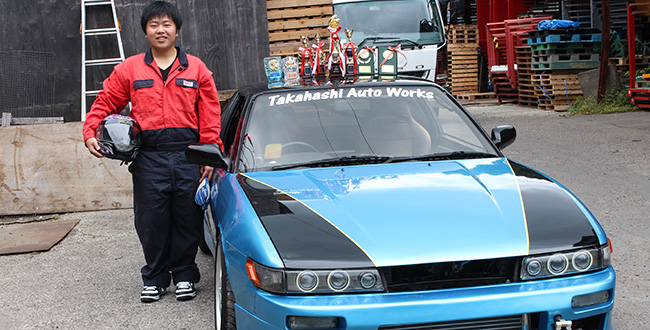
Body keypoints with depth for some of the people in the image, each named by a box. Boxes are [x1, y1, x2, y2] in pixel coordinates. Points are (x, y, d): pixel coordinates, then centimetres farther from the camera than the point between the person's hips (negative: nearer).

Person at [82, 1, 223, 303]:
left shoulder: (196, 69, 9)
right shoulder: (129, 69, 10)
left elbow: (210, 115, 5)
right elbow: (105, 103, 12)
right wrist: (91, 133, -3)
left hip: (187, 157, 0)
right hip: (148, 158, 0)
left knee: (188, 220, 5)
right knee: (151, 221, 4)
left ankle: (184, 275, 21)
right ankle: (155, 278, 20)